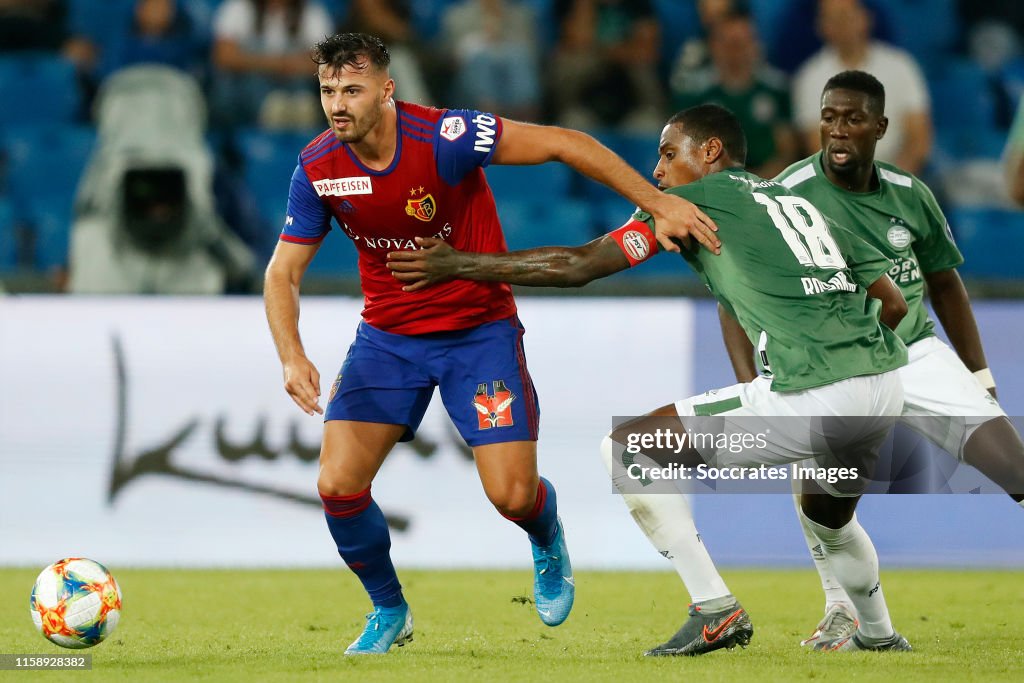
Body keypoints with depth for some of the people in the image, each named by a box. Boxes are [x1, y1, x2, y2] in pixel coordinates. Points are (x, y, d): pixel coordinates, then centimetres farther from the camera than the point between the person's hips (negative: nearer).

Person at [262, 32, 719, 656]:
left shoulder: (444, 137, -25)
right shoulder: (318, 169, -11)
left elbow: (562, 144, -19)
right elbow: (283, 274, -3)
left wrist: (659, 203, -22)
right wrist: (293, 357, -21)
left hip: (479, 329, -3)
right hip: (388, 336, 3)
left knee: (512, 494, -10)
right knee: (339, 485, -11)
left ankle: (549, 540, 30)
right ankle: (389, 612, 16)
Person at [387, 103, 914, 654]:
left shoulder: (694, 200, 7)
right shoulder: (802, 204, 26)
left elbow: (579, 266, 4)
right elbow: (894, 302, 25)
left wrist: (458, 264, 10)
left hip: (813, 397, -8)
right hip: (888, 390, 8)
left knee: (624, 449, 2)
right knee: (829, 515, 39)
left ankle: (714, 610, 0)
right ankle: (879, 638, 52)